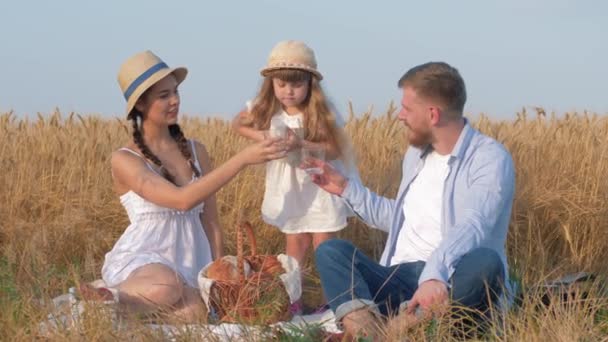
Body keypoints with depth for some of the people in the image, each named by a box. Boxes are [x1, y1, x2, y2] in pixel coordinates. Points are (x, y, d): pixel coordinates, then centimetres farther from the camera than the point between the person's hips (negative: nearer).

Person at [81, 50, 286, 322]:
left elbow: (211, 223, 12)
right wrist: (243, 159, -25)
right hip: (142, 261, -5)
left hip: (191, 263, 5)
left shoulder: (195, 151, 10)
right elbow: (183, 199, -22)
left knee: (193, 315, -30)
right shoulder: (125, 160, -7)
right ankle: (105, 301, -15)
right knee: (167, 289, -41)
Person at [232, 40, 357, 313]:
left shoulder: (321, 114, -17)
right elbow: (238, 124, 7)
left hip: (320, 186, -3)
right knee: (295, 245, 9)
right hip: (289, 189, 3)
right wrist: (262, 137, -12)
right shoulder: (267, 110, -6)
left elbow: (334, 150, -19)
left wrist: (301, 144, -32)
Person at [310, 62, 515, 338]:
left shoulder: (489, 159, -8)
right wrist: (347, 189, 25)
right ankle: (363, 327, -41)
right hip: (400, 278, 6)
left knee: (485, 262, -37)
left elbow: (472, 227, -27)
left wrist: (435, 273, -45)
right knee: (330, 251, -14)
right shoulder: (416, 153, 16)